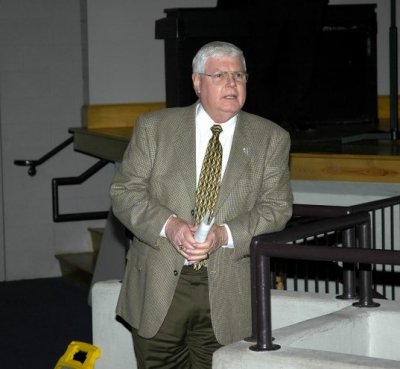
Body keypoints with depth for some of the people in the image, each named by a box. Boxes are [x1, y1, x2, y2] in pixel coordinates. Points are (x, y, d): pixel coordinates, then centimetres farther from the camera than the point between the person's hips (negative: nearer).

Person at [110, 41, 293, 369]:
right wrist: (168, 225, -17)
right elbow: (124, 192, 1)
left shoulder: (271, 138, 6)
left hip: (227, 292, 0)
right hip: (158, 285, 0)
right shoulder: (154, 127, 5)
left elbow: (276, 207, 0)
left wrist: (224, 234, -17)